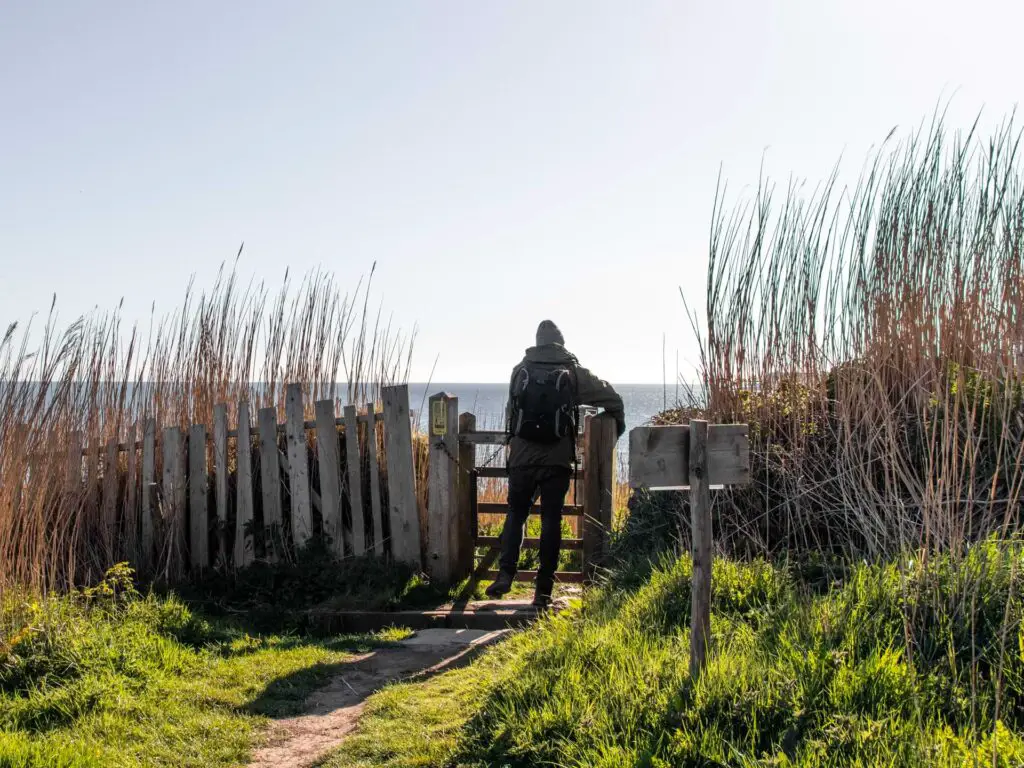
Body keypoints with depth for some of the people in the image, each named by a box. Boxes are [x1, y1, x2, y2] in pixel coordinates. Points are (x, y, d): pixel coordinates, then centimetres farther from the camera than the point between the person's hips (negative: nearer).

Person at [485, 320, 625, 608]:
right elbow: (612, 399, 4)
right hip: (557, 459, -1)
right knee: (551, 520, 4)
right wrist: (617, 424, 23)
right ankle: (543, 589, 4)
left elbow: (512, 410, 13)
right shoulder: (573, 372, 2)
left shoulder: (520, 371, 6)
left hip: (522, 457, 1)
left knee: (516, 514, 13)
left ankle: (505, 574, -3)